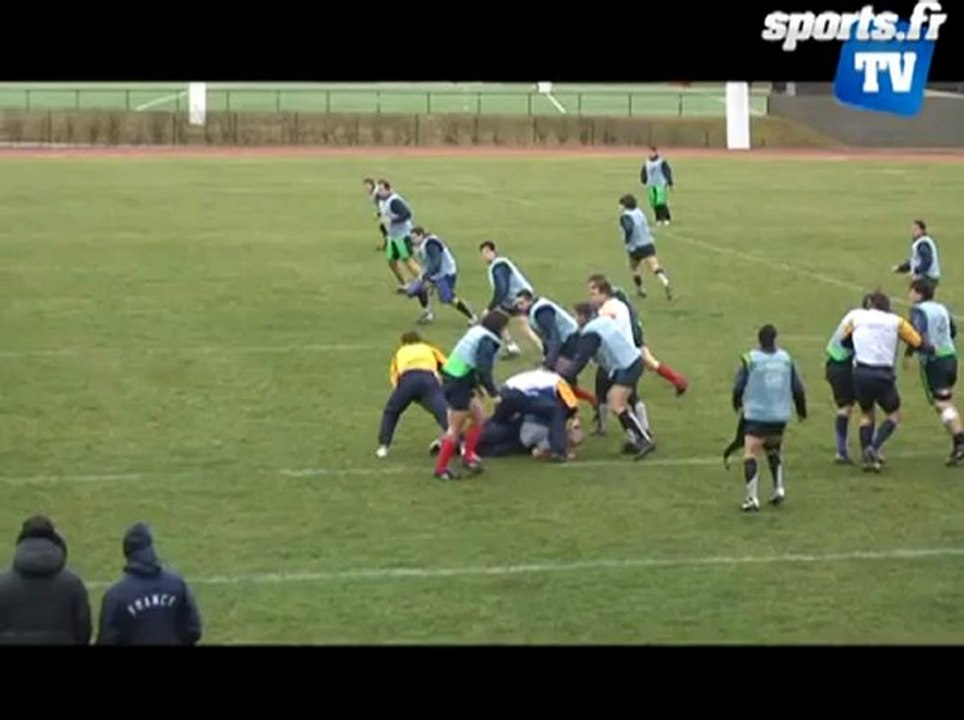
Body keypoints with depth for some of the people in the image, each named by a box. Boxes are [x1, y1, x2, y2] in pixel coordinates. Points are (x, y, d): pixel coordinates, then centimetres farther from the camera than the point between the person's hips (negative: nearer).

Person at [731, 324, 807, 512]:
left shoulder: (750, 360, -6)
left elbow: (738, 387, -2)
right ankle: (778, 488, 22)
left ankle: (752, 498, -15)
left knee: (751, 454, -6)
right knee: (773, 450, 26)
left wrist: (737, 405, 19)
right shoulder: (786, 359, 5)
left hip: (756, 414, -5)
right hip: (781, 415, 5)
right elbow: (798, 388, 10)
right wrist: (801, 410, 25)